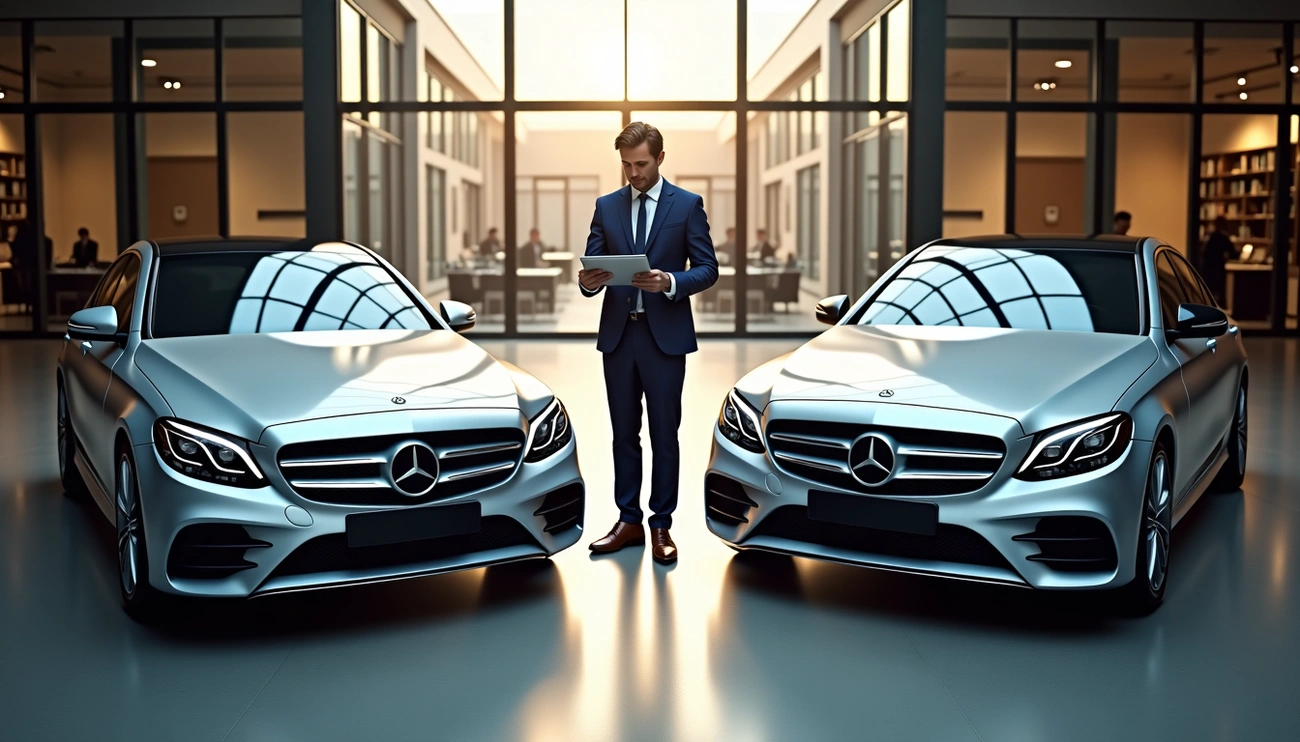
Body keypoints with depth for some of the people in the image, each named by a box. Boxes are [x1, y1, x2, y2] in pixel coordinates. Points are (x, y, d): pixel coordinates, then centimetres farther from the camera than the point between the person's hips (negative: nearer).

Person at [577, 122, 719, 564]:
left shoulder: (687, 204, 0)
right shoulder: (606, 206, 8)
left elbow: (708, 269, -4)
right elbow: (592, 266, 6)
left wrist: (670, 282, -22)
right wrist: (589, 282, -18)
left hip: (665, 336, -3)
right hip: (617, 334, 3)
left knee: (664, 436, 4)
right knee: (624, 434, 10)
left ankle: (661, 525, 14)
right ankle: (628, 521, 21)